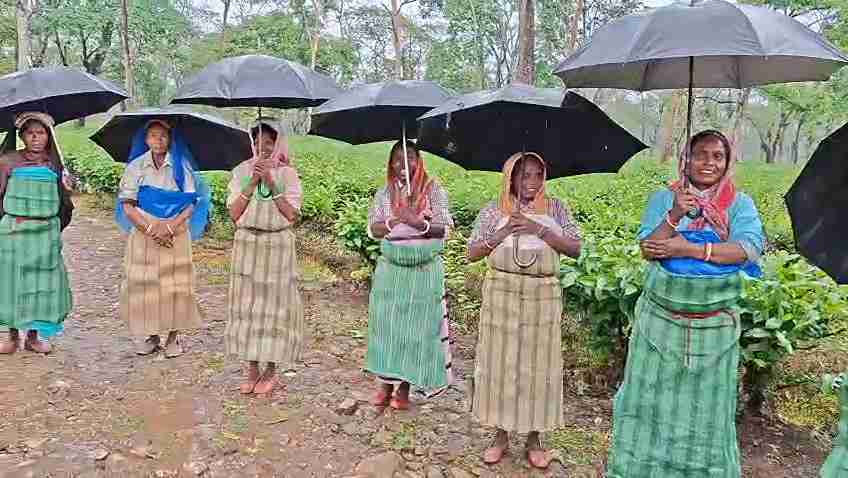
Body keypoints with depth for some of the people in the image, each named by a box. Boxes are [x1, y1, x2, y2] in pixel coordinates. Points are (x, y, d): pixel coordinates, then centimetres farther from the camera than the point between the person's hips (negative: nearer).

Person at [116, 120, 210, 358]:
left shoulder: (181, 166, 0)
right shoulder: (136, 166, 3)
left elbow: (192, 204, -3)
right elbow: (127, 205, -1)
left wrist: (170, 226, -15)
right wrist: (150, 228, -13)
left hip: (176, 234, -1)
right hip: (144, 233, 1)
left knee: (176, 284, -1)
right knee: (144, 284, 1)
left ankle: (173, 337, 10)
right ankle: (152, 336, 15)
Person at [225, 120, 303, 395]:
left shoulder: (287, 174, 1)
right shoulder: (242, 171, 6)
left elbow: (292, 215, -9)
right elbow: (234, 213, -3)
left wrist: (272, 184, -15)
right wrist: (252, 183, -12)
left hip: (277, 247, -2)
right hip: (247, 246, 2)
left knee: (274, 304, 1)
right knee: (247, 304, 4)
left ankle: (270, 371, 13)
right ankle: (252, 370, 15)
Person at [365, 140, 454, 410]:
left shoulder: (433, 190, 0)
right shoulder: (384, 194, 9)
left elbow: (445, 228, -6)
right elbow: (373, 229, 2)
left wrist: (417, 223, -21)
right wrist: (394, 221, -16)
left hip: (424, 269, -2)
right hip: (390, 268, 3)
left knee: (416, 325, 1)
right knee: (386, 323, 4)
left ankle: (404, 387, 12)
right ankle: (386, 383, 18)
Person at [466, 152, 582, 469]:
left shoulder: (555, 209, 3)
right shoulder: (493, 211, 2)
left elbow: (575, 249, -5)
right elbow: (472, 254, -1)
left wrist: (539, 230, -16)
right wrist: (502, 233, -14)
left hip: (543, 297, 0)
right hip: (501, 295, 0)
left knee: (538, 365, 6)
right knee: (501, 362, 5)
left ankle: (534, 438, 21)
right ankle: (502, 434, 21)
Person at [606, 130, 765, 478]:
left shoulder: (740, 204, 2)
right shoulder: (664, 198, 2)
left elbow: (750, 249, -14)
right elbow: (647, 249, -8)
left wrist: (690, 249, -18)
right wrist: (674, 216, -23)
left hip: (715, 326, 0)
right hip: (661, 321, 0)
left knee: (706, 409, 10)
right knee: (651, 400, 8)